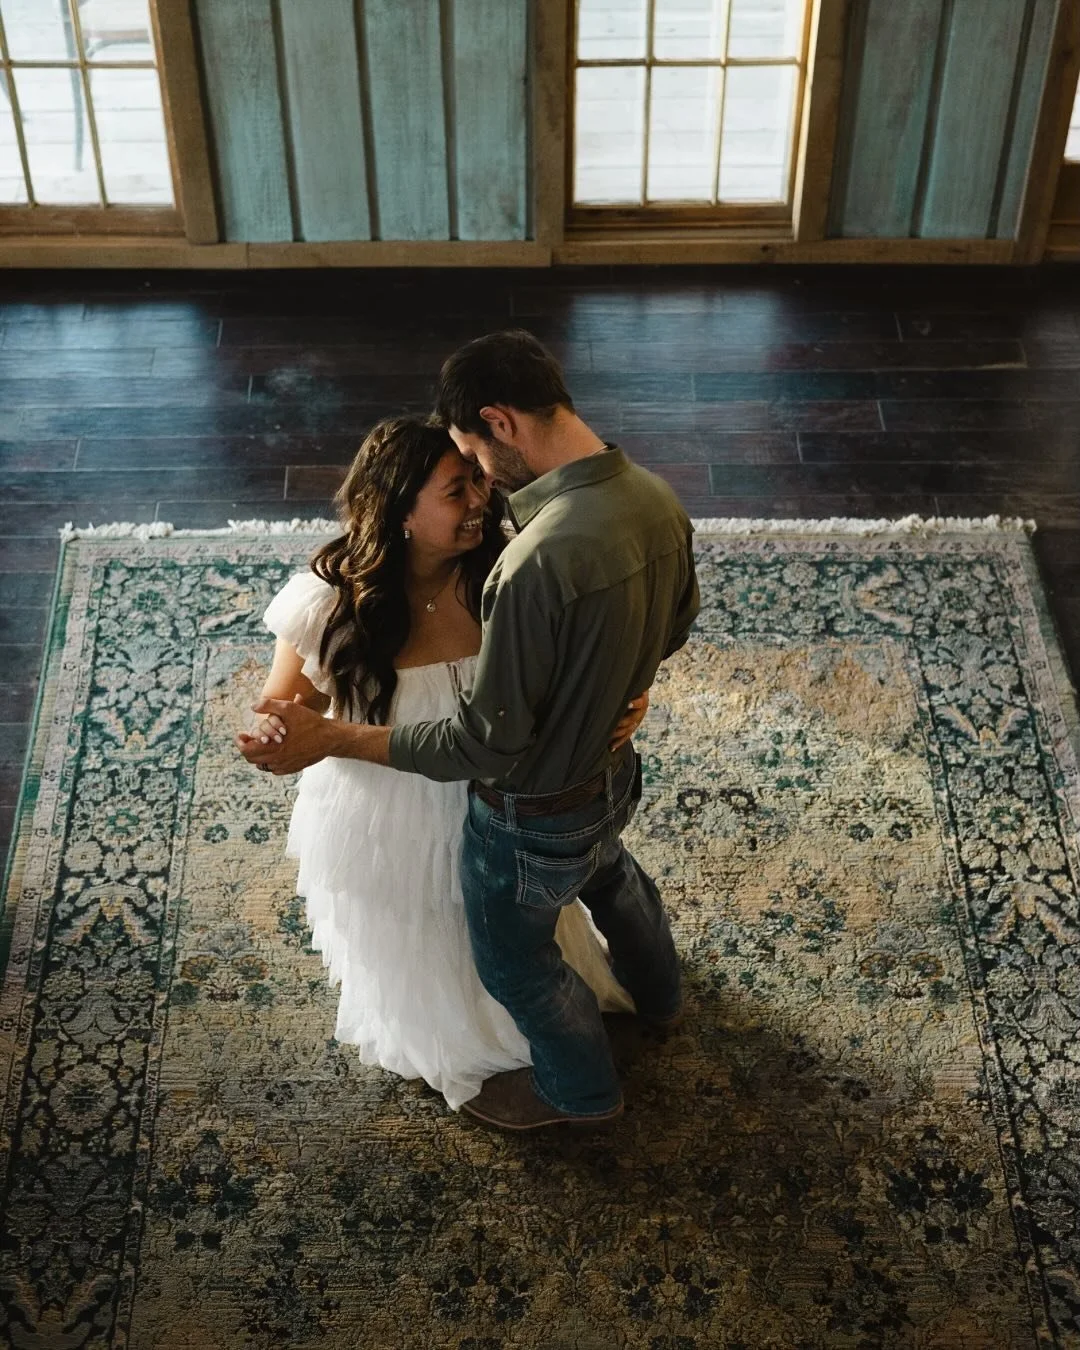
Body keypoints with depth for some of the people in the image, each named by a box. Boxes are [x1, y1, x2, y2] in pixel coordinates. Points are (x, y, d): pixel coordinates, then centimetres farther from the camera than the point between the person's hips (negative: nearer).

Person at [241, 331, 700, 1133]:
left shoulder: (539, 560, -39)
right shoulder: (657, 499, -13)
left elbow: (489, 743, -32)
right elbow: (674, 628, 6)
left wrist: (333, 741, -24)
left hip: (534, 815, -7)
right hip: (613, 771, 8)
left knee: (517, 959, 23)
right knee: (608, 873, 38)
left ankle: (582, 1090, 51)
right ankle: (659, 997, 67)